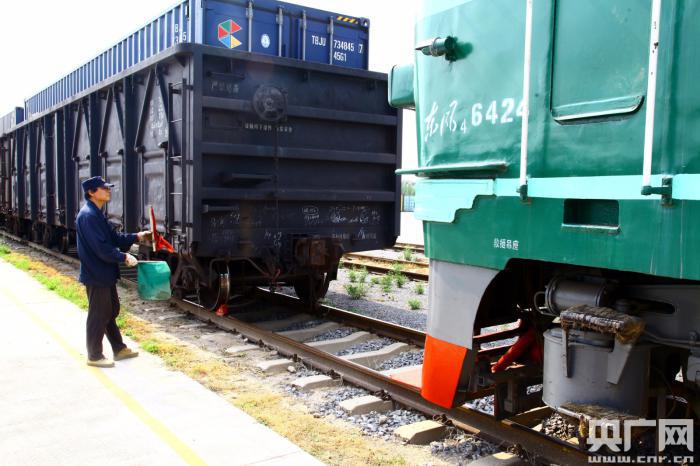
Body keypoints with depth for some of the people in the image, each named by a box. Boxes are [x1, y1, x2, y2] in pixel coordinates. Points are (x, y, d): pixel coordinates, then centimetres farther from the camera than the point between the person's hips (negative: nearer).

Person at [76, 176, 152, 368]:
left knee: (111, 311, 17)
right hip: (96, 275, -10)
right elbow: (101, 247, -25)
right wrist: (124, 257, -21)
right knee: (98, 316, 1)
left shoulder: (97, 214, 13)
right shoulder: (88, 216, -20)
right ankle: (94, 356, 13)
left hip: (105, 273, 10)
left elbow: (114, 236, 15)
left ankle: (119, 349, 29)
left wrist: (137, 236, 6)